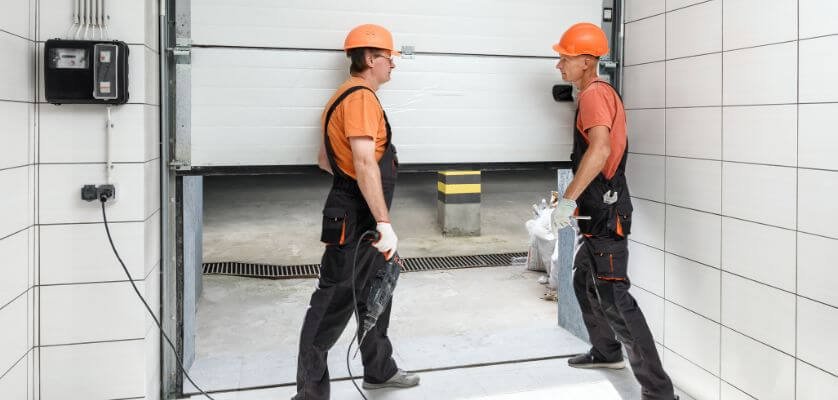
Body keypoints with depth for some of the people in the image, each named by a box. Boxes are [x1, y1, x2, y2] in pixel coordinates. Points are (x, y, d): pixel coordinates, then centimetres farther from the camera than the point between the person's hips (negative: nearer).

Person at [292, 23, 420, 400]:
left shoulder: (346, 96, 16)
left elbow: (324, 159, 23)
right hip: (355, 219, -11)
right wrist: (384, 223, -28)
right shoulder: (361, 97, -17)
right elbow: (365, 164, -27)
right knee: (334, 303, -5)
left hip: (363, 217, 11)